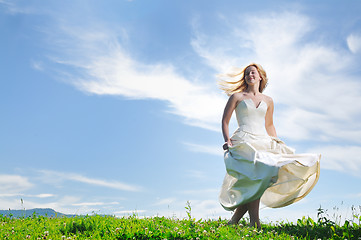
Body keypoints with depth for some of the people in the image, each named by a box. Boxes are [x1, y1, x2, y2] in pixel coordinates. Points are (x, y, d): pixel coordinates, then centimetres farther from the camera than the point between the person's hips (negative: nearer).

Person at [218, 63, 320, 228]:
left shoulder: (268, 101, 21)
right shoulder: (237, 96, 12)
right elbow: (225, 121, 9)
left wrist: (277, 144, 17)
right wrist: (227, 140, -6)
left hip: (263, 142, 4)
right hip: (243, 141, -4)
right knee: (255, 176, -25)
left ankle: (234, 221, -9)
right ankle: (254, 224, -22)